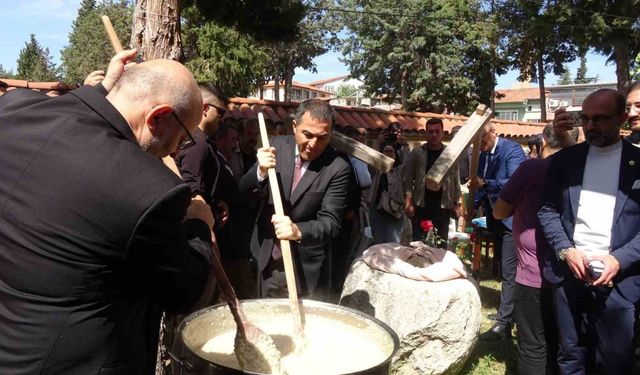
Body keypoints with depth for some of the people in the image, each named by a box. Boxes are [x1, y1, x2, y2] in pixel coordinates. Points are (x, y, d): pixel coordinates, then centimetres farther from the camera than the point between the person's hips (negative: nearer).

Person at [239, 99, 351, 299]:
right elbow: (243, 190, -5)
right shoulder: (278, 146, -6)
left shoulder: (337, 168, -17)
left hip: (307, 269, -4)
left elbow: (330, 222, -18)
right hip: (268, 261, 4)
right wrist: (261, 171, -26)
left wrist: (298, 230, -38)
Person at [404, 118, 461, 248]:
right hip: (421, 205, -1)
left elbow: (456, 180, 7)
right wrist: (408, 201, -10)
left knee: (441, 243, 7)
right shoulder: (417, 153, 0)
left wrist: (456, 203, 2)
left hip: (443, 206, 1)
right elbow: (408, 179, -1)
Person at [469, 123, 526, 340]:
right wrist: (474, 205, -1)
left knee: (509, 271, -8)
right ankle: (511, 312, 33)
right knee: (504, 268, 18)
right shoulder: (482, 155, 8)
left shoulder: (512, 150, -14)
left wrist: (485, 184, -36)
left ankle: (503, 324, -5)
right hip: (495, 218, 9)